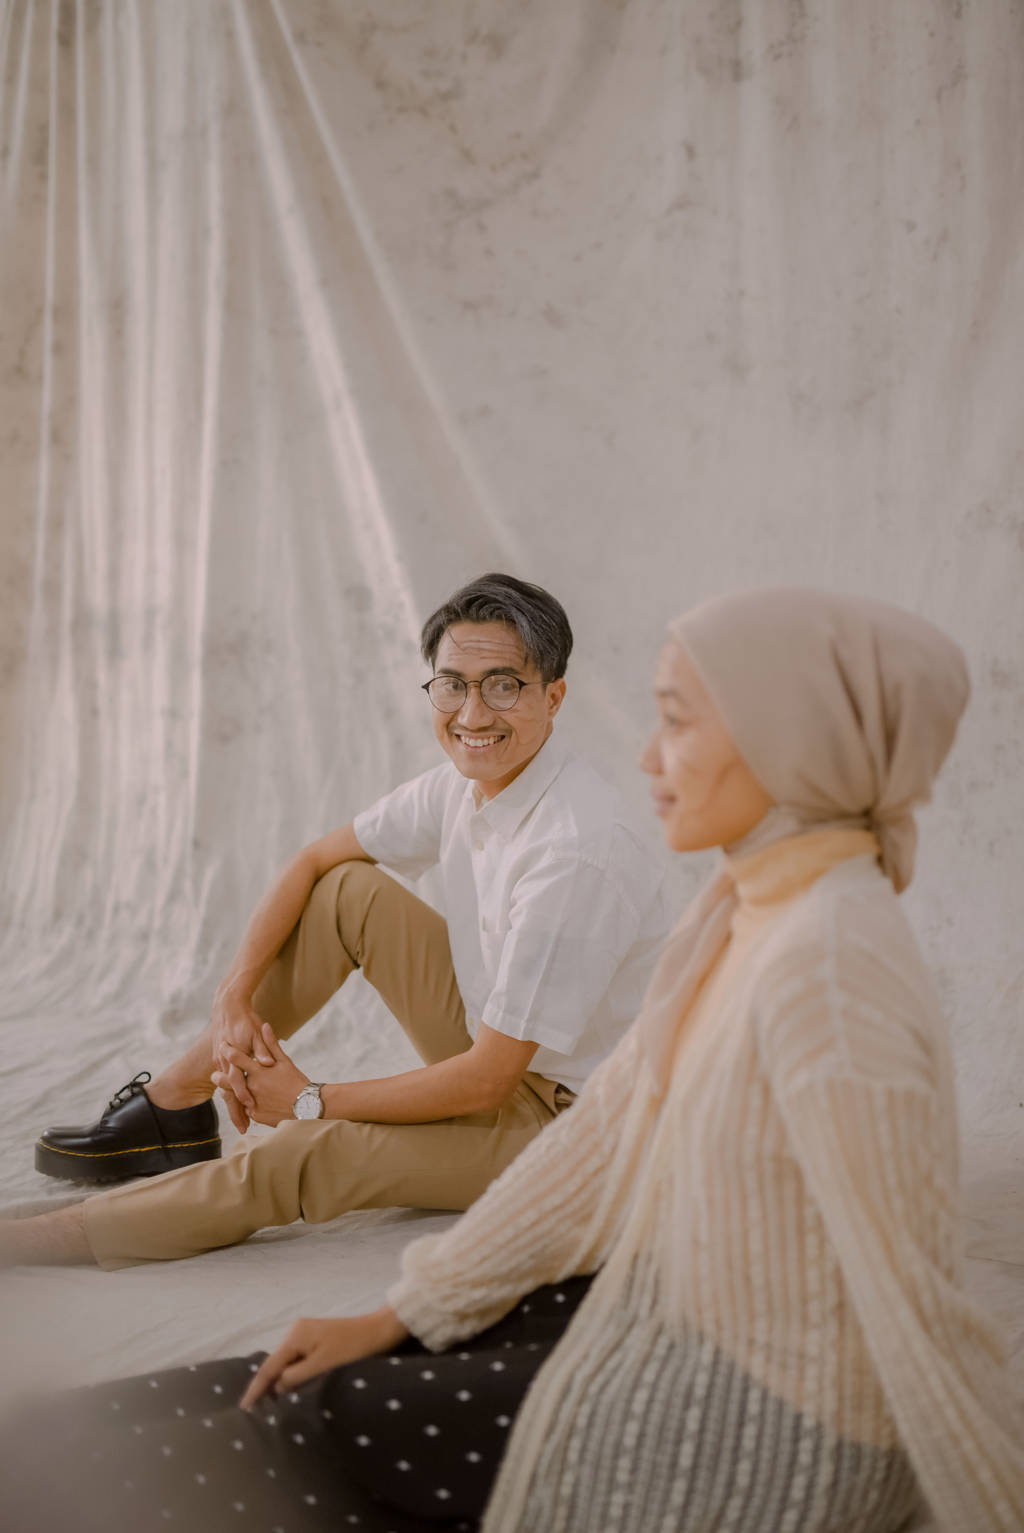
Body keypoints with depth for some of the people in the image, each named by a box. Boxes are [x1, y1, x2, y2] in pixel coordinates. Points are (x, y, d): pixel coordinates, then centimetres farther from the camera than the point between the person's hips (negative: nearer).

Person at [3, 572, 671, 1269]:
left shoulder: (577, 853, -31)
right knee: (348, 888, -1)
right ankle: (173, 1103, 7)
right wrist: (235, 998, -5)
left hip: (564, 1121, -8)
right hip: (495, 1044, 8)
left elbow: (488, 1078, -27)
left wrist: (311, 1101, -16)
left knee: (308, 1157, -23)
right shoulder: (467, 780, -5)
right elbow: (315, 861, 8)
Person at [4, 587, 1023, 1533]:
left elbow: (922, 1312, -26)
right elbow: (606, 1129, 5)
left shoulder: (828, 973, -31)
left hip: (761, 1449, -8)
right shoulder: (739, 912, 0)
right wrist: (394, 1318, 6)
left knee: (294, 1440, 3)